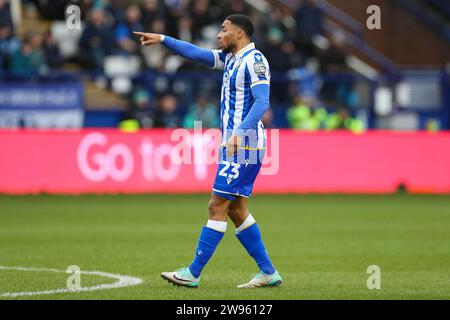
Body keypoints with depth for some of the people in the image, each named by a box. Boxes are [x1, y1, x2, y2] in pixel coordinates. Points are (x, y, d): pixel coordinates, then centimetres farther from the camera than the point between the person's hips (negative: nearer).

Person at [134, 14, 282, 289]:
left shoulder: (254, 60, -12)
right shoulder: (230, 59, 16)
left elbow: (262, 102, -21)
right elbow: (197, 53, 23)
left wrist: (240, 132, -31)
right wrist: (162, 39, 19)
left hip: (245, 145, -10)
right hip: (233, 145, 10)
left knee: (218, 207, -7)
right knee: (236, 210, 9)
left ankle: (194, 273, -5)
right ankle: (268, 273, 11)